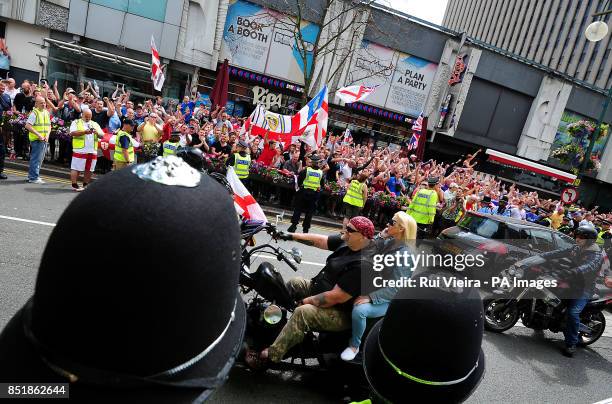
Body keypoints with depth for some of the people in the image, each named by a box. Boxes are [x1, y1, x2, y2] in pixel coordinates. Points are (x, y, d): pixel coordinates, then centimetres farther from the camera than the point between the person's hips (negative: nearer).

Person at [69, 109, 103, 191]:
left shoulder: (95, 124, 19)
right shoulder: (76, 122, 7)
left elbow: (102, 135, 12)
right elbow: (72, 133, -7)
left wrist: (97, 132, -11)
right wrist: (84, 132, -20)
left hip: (92, 151, 4)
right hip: (80, 150, -4)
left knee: (88, 169, 8)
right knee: (76, 168, -3)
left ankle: (85, 185, 18)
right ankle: (74, 185, 2)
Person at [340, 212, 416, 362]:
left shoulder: (405, 255, -21)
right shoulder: (389, 242, 4)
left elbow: (395, 288, -24)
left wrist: (370, 298, -29)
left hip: (387, 299, -9)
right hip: (372, 287, 9)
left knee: (359, 310, -31)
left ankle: (354, 346, -5)